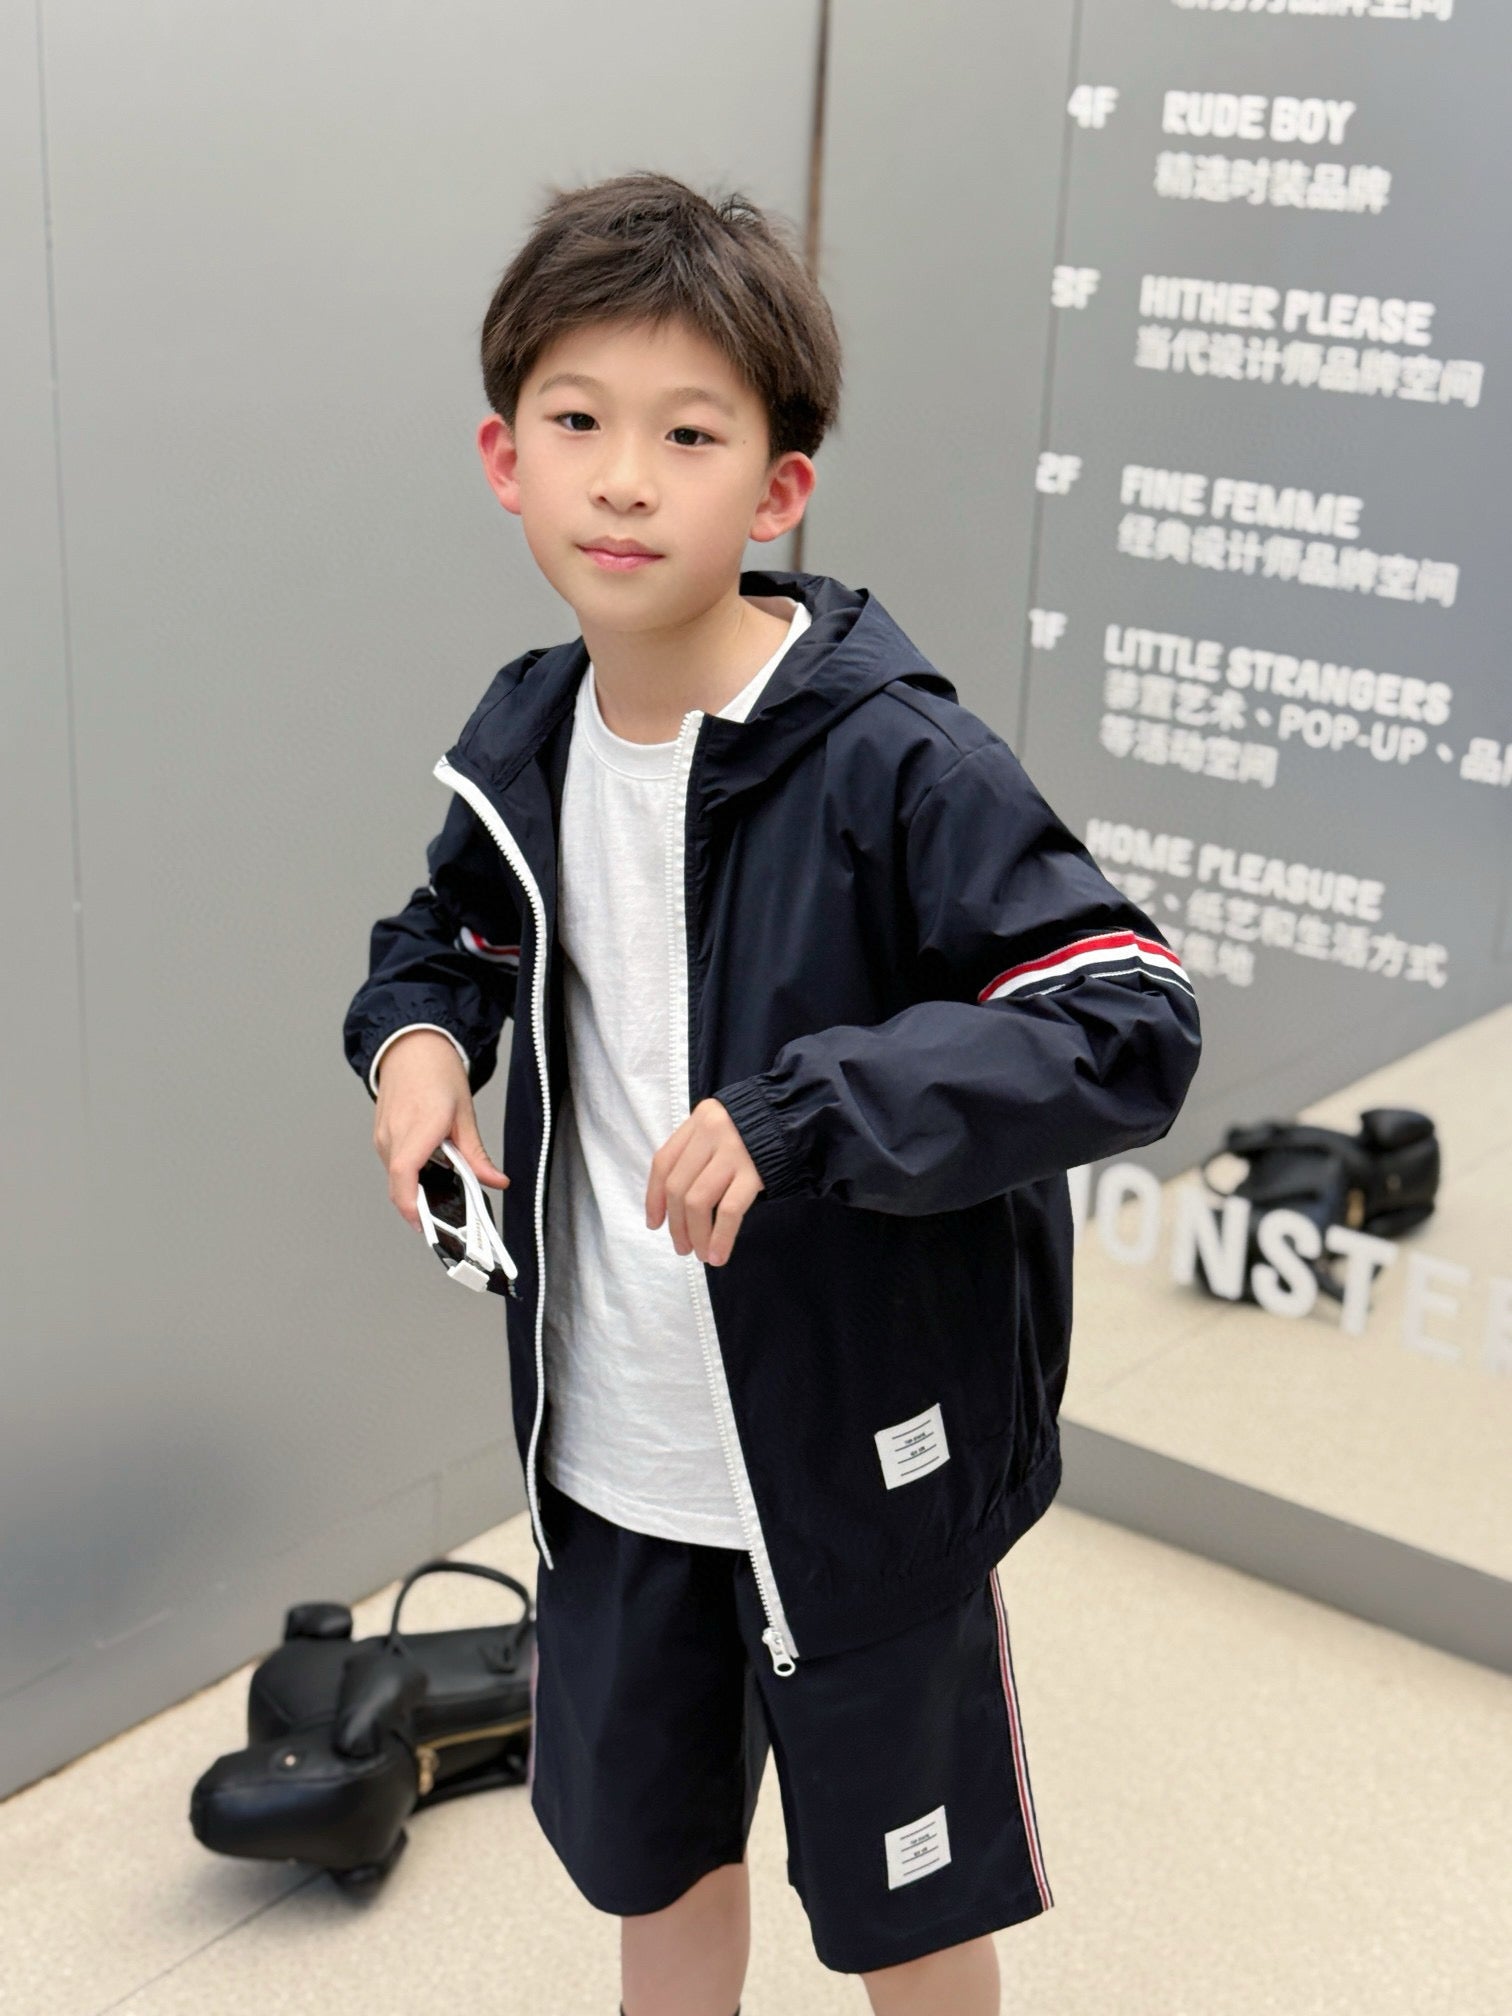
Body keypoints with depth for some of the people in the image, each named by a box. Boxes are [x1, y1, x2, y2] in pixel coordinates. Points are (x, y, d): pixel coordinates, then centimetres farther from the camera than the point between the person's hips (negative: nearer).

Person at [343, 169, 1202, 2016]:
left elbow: (1131, 1030, -27)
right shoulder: (523, 739, -3)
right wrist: (416, 1032, -7)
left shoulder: (894, 764, -23)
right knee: (649, 1849, 27)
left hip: (859, 1466, -5)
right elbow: (454, 933, 16)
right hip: (612, 1452, 6)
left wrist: (808, 1115, -36)